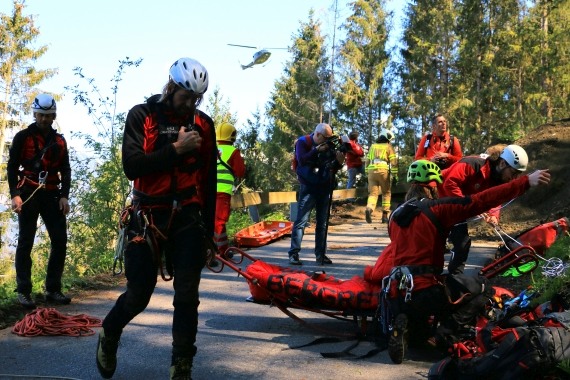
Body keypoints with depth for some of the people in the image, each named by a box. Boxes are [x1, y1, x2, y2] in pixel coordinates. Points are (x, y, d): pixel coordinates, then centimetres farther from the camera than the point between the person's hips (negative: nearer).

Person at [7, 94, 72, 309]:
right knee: (25, 243, -3)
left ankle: (53, 290, 7)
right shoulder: (23, 137, 2)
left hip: (51, 195, 4)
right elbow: (12, 166, -1)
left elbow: (66, 170, 11)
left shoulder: (59, 141, 13)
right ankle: (23, 291, 1)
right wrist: (15, 194, -13)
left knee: (60, 242, -1)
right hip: (28, 193, -4)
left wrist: (64, 196, -1)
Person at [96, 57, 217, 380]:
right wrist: (176, 149, -17)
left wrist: (208, 230, 9)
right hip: (148, 218, -2)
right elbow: (132, 166, -13)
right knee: (138, 295, 2)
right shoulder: (142, 116, -1)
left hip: (189, 218, 2)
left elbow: (209, 180, 10)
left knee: (187, 296, -2)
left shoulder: (203, 124, 6)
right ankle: (109, 335, 33)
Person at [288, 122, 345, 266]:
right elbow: (302, 160, -20)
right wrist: (317, 150, -24)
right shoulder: (303, 142, -3)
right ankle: (294, 254, -6)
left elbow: (333, 168, 12)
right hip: (308, 188, -5)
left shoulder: (328, 145, 9)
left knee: (322, 223, 8)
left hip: (324, 188, 5)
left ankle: (321, 254, 15)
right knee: (301, 221, -8)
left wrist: (339, 161, -8)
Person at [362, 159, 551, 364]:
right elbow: (482, 200, -10)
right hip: (425, 292, -6)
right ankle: (447, 332, -3)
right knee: (481, 288, 15)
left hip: (395, 297, 7)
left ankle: (407, 326, 1)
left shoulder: (396, 215, 14)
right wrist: (526, 182, -7)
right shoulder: (437, 208, -5)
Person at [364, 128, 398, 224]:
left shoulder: (372, 146, 22)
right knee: (386, 193, 12)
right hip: (383, 170, -3)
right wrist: (395, 175, 1)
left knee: (373, 193, 2)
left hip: (371, 170, 3)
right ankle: (385, 215, 7)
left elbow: (367, 161, 21)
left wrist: (367, 174, 25)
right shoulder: (388, 146, 9)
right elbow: (393, 162, 0)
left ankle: (369, 209, -27)